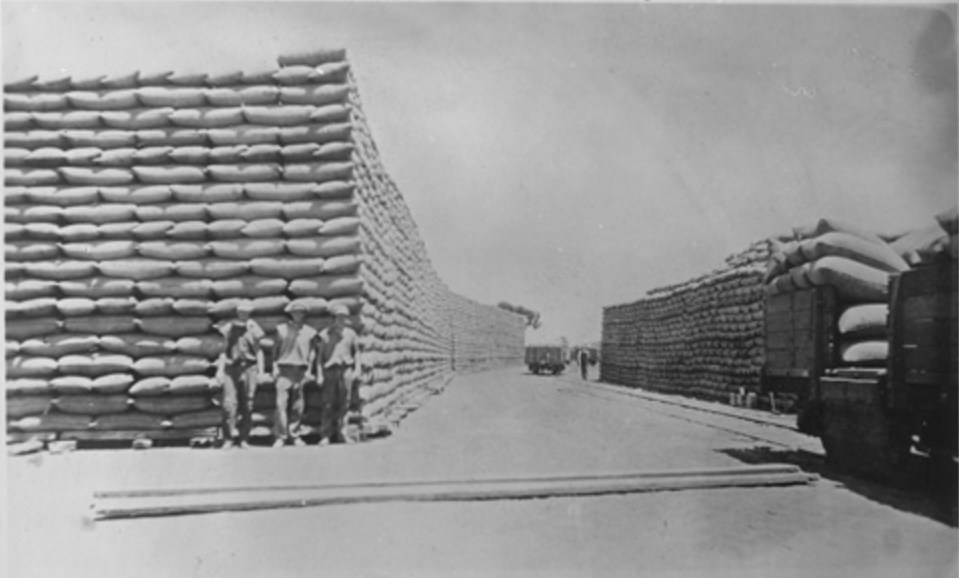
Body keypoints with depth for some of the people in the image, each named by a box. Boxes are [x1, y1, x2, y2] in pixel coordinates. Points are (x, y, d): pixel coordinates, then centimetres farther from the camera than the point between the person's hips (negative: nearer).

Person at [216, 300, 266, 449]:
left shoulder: (253, 328, 3)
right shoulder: (229, 328, 6)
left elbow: (258, 351, 7)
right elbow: (224, 350, 11)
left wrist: (261, 370, 0)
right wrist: (220, 369, 3)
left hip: (249, 367, 0)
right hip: (231, 368, 0)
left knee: (247, 405, 3)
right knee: (229, 403, -11)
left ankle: (243, 439, 12)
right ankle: (228, 438, -2)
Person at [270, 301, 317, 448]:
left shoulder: (309, 332, 10)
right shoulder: (281, 329, 8)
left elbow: (311, 352, 13)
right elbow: (275, 349, 9)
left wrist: (309, 370, 6)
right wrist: (275, 367, 0)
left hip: (300, 370, 1)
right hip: (284, 369, -1)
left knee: (297, 405, 3)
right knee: (281, 404, -10)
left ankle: (294, 435, 13)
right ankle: (280, 437, -7)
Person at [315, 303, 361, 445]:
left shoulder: (350, 334, 9)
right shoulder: (325, 335, 3)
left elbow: (356, 352, 16)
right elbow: (319, 356, 4)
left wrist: (357, 368, 6)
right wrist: (319, 374, -3)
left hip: (346, 370, 2)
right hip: (330, 370, -2)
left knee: (344, 404, 1)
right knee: (328, 404, -5)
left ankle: (341, 434, 8)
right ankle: (325, 436, -1)